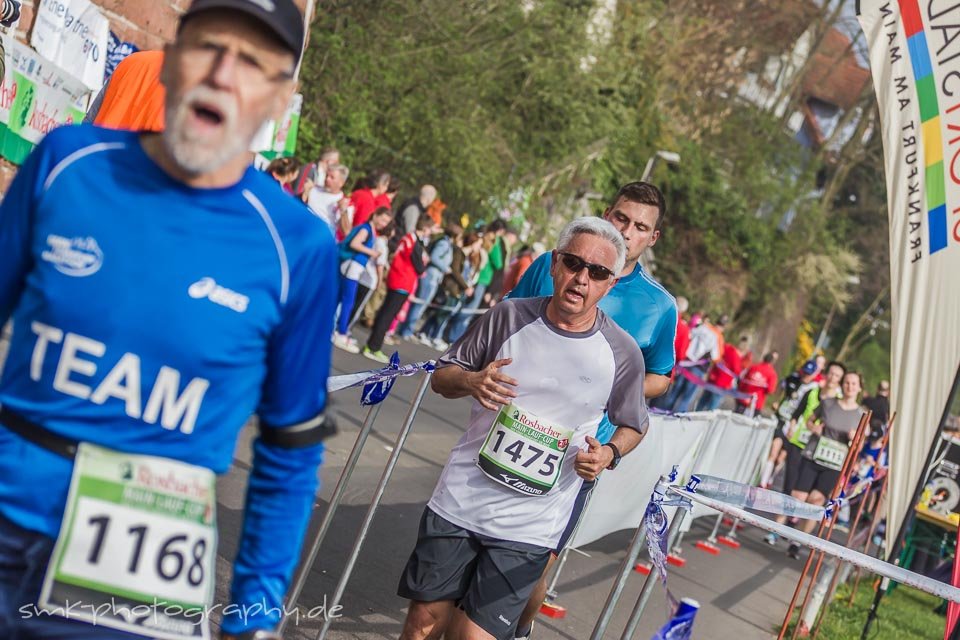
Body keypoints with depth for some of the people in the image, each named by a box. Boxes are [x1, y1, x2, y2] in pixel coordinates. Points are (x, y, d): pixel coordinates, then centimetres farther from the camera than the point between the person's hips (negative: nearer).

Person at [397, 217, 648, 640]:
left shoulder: (622, 353, -4)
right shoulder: (509, 316, -2)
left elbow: (633, 426, 12)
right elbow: (442, 376, 8)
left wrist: (609, 454, -10)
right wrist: (470, 381, -15)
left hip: (529, 528, -2)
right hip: (459, 502, 2)